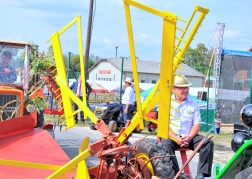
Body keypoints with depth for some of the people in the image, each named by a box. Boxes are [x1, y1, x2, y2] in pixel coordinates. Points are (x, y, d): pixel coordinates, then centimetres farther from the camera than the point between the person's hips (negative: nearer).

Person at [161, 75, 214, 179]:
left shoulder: (193, 104, 10)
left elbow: (196, 124, 5)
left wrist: (189, 137, -15)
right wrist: (176, 138, -19)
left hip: (189, 137, 3)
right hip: (171, 136, -3)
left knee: (208, 142, -19)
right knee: (166, 144, -36)